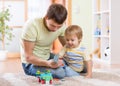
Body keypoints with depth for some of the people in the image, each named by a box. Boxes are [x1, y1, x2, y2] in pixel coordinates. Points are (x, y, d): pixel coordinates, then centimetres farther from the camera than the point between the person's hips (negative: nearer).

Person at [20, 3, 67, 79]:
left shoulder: (61, 26, -11)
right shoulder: (32, 26, -27)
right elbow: (28, 57, -25)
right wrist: (48, 63, -41)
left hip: (47, 57, 6)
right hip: (31, 63, -5)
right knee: (61, 74, -27)